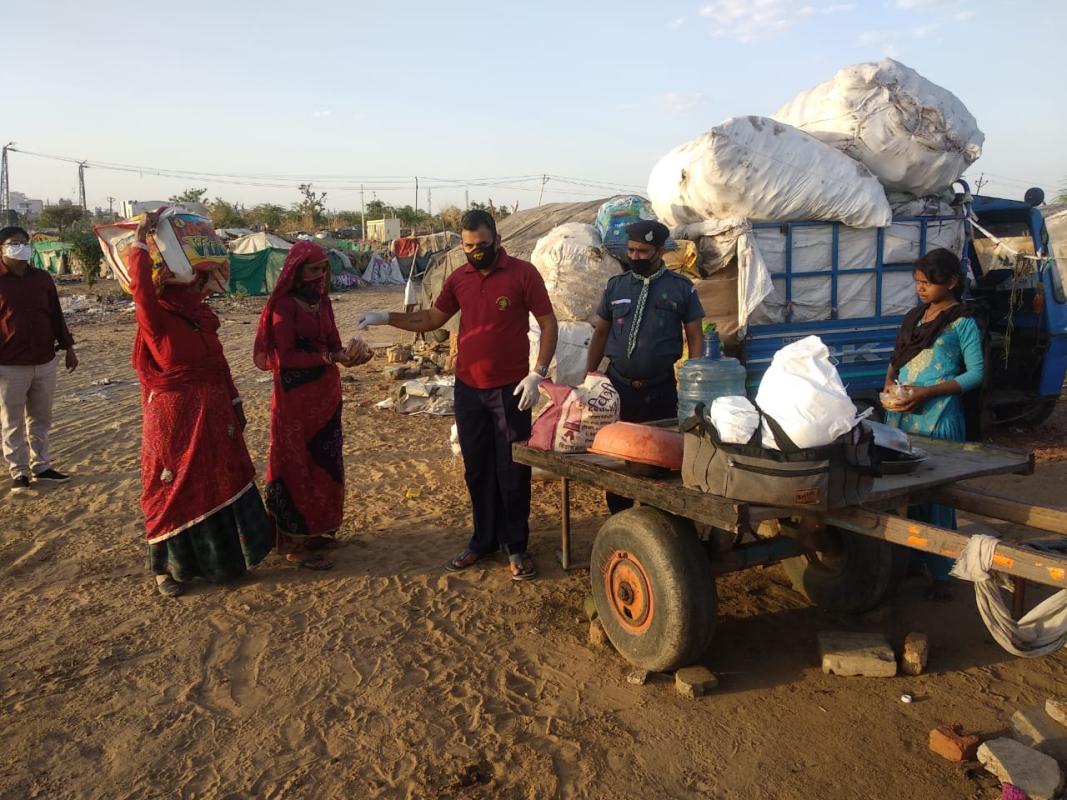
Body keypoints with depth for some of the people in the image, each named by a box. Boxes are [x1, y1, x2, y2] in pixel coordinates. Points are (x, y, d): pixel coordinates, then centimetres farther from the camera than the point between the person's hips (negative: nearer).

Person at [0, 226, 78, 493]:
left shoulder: (42, 278, 8)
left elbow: (56, 315, 13)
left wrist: (67, 347, 12)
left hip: (45, 363, 4)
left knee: (41, 419, 13)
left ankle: (41, 466, 23)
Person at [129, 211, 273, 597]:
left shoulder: (201, 317, 7)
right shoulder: (157, 318, -12)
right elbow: (140, 287, -32)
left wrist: (233, 405, 13)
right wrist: (141, 238, -26)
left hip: (212, 414, 7)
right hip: (174, 417, -7)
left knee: (220, 483, 14)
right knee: (174, 489, 4)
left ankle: (221, 555, 31)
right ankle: (166, 567, 18)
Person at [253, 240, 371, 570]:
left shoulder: (321, 300, 10)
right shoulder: (284, 305, -13)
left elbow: (332, 344, 10)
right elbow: (285, 358, -18)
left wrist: (350, 355, -10)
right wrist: (330, 359, -21)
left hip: (326, 395, 8)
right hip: (296, 398, -8)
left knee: (324, 463, 13)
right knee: (298, 466, 0)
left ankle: (317, 531, 27)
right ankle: (296, 544, 9)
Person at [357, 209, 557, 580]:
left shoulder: (522, 273, -9)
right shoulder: (458, 279, 5)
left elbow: (549, 324, -7)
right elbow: (431, 319, 16)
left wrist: (537, 373, -16)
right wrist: (385, 318, 5)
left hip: (510, 389, -4)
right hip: (468, 389, 4)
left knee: (512, 470, 4)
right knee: (477, 469, 13)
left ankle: (515, 546, 18)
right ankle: (484, 539, 27)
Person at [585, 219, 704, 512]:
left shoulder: (681, 288, 0)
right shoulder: (616, 285, 7)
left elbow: (695, 337, 2)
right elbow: (601, 332, 13)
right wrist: (588, 377, 8)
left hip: (661, 389, -2)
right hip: (617, 386, 2)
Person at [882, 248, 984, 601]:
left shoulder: (962, 322, -5)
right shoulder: (914, 316, 14)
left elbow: (976, 373, -7)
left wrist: (928, 392, -16)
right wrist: (889, 383, -1)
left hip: (937, 420, -6)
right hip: (900, 418, 6)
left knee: (936, 494, -2)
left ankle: (941, 575, 7)